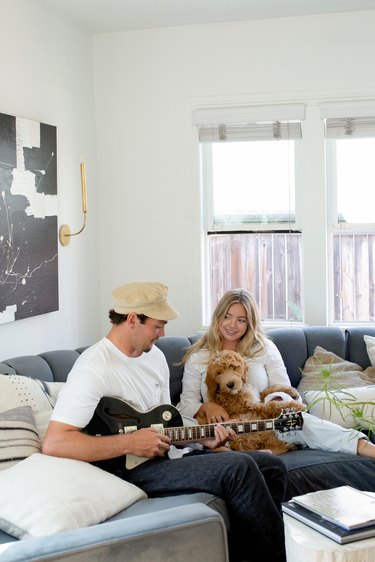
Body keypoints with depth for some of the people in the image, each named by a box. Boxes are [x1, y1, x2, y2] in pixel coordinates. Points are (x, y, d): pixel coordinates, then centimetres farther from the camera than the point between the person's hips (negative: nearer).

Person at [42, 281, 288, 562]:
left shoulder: (154, 355, 10)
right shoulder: (94, 368, -18)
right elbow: (53, 443, -26)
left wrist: (204, 439, 1)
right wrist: (131, 443, -25)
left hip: (165, 455, 10)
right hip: (132, 469, -9)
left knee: (273, 467, 4)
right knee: (240, 468, -24)